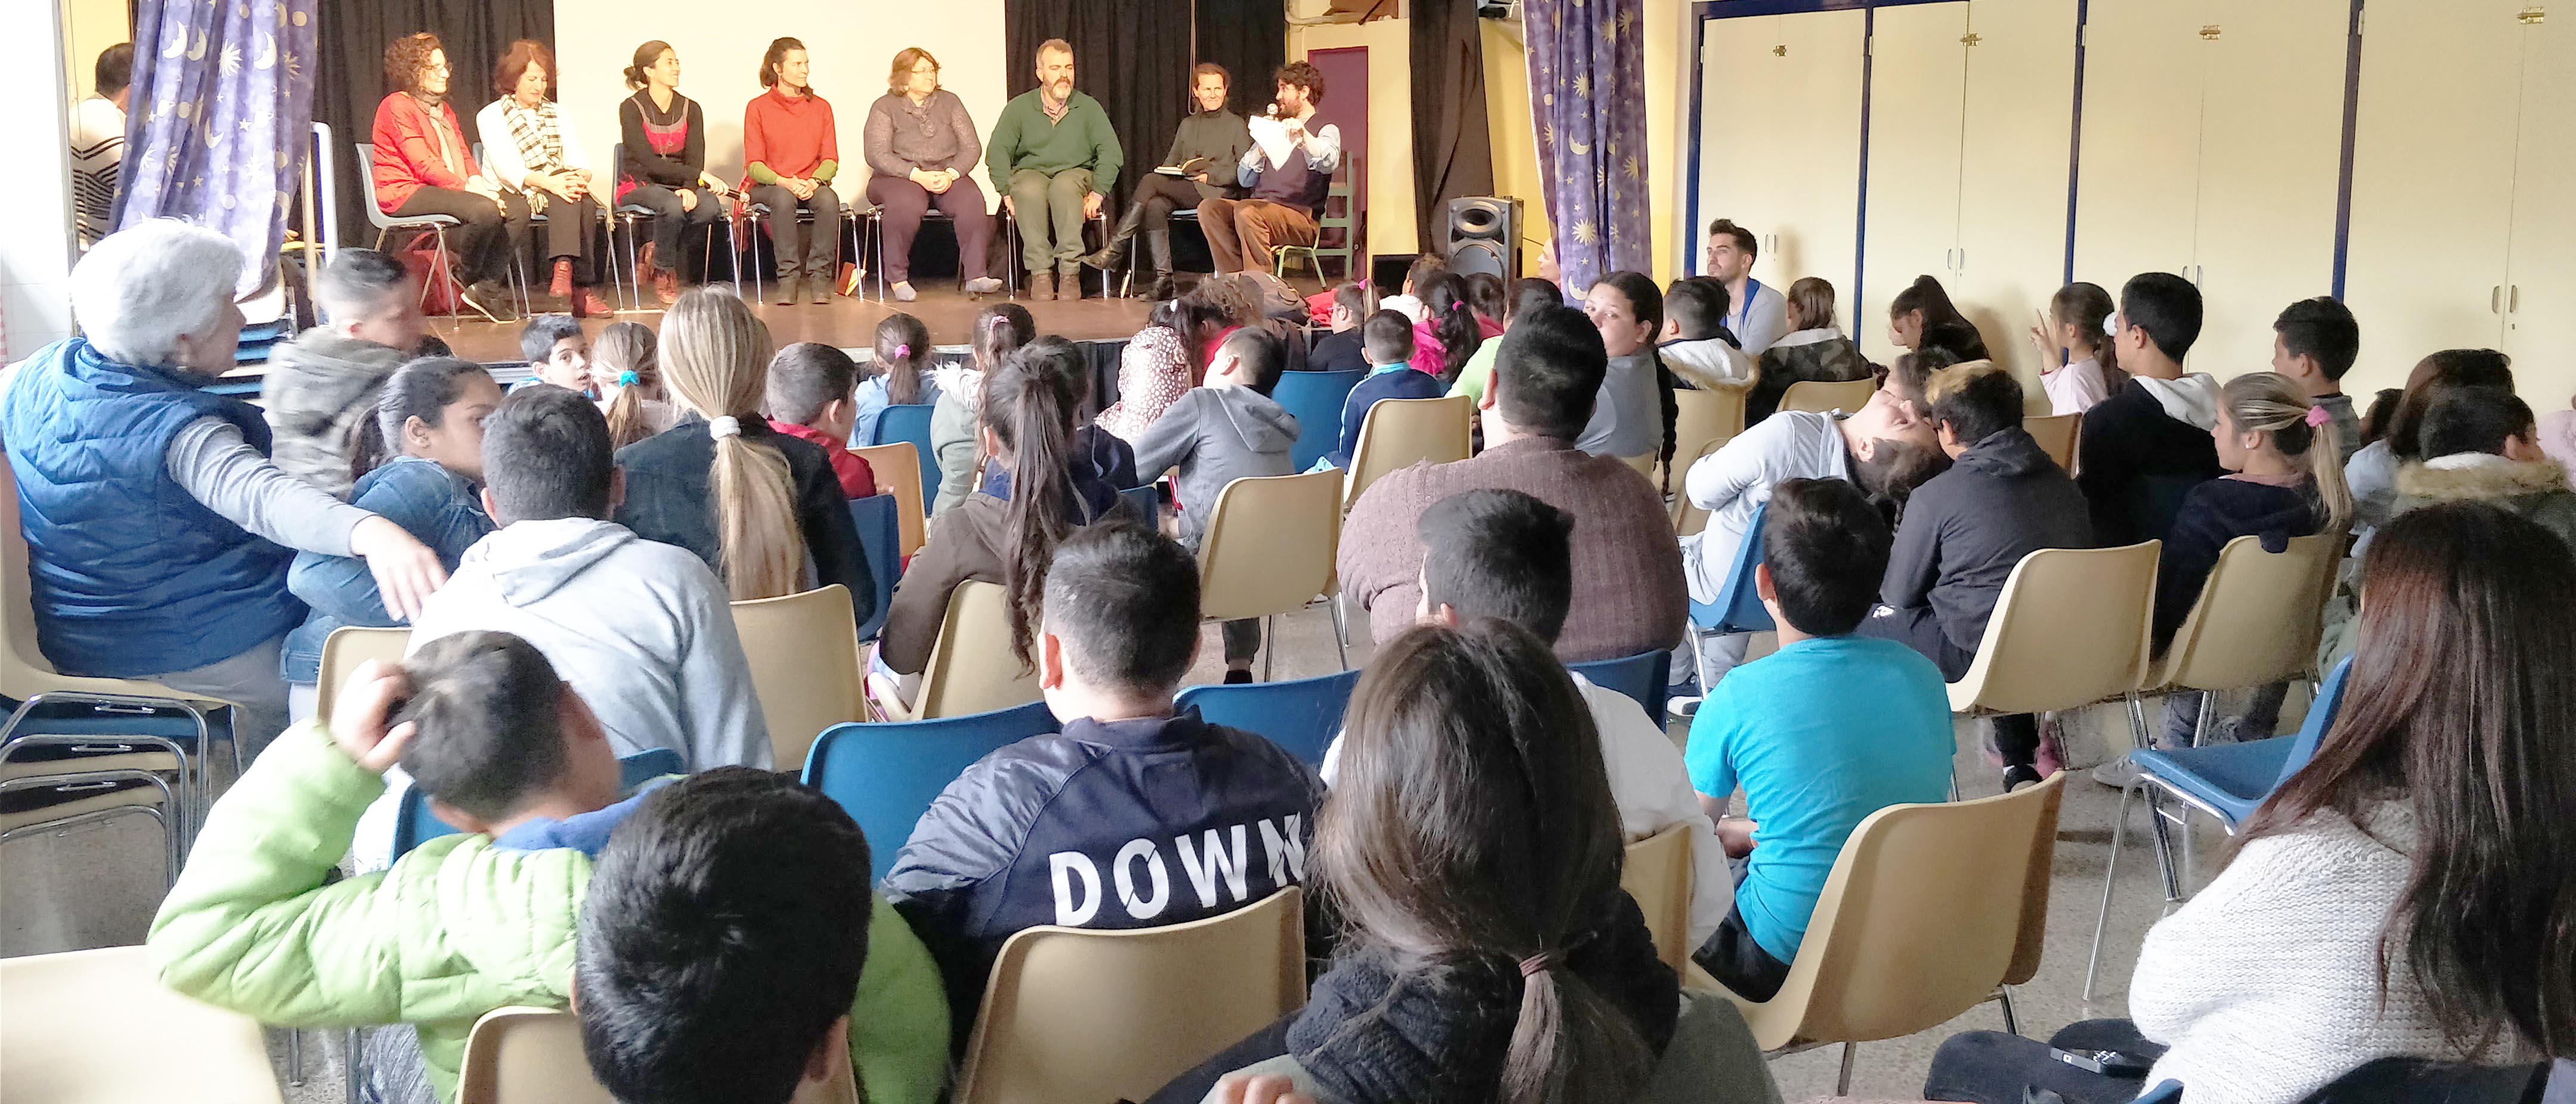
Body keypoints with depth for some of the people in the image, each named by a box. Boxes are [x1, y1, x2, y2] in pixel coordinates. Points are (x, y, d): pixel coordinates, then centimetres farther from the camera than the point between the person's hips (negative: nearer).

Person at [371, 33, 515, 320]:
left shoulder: (444, 110, 21)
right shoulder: (397, 106, -7)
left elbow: (465, 158, 16)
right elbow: (424, 164, -17)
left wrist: (478, 183, -6)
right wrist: (469, 188, -23)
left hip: (447, 188, 9)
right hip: (406, 192, -9)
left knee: (518, 210, -13)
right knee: (486, 210, -32)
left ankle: (487, 285, -10)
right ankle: (466, 278, -7)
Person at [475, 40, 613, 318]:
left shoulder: (558, 115, 21)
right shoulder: (491, 116, 5)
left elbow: (580, 160, 8)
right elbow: (506, 167, -11)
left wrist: (579, 177, -19)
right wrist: (550, 182, -28)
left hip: (558, 190, 4)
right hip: (512, 192, -4)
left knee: (585, 202, -33)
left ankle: (564, 270, -44)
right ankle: (580, 289, -40)